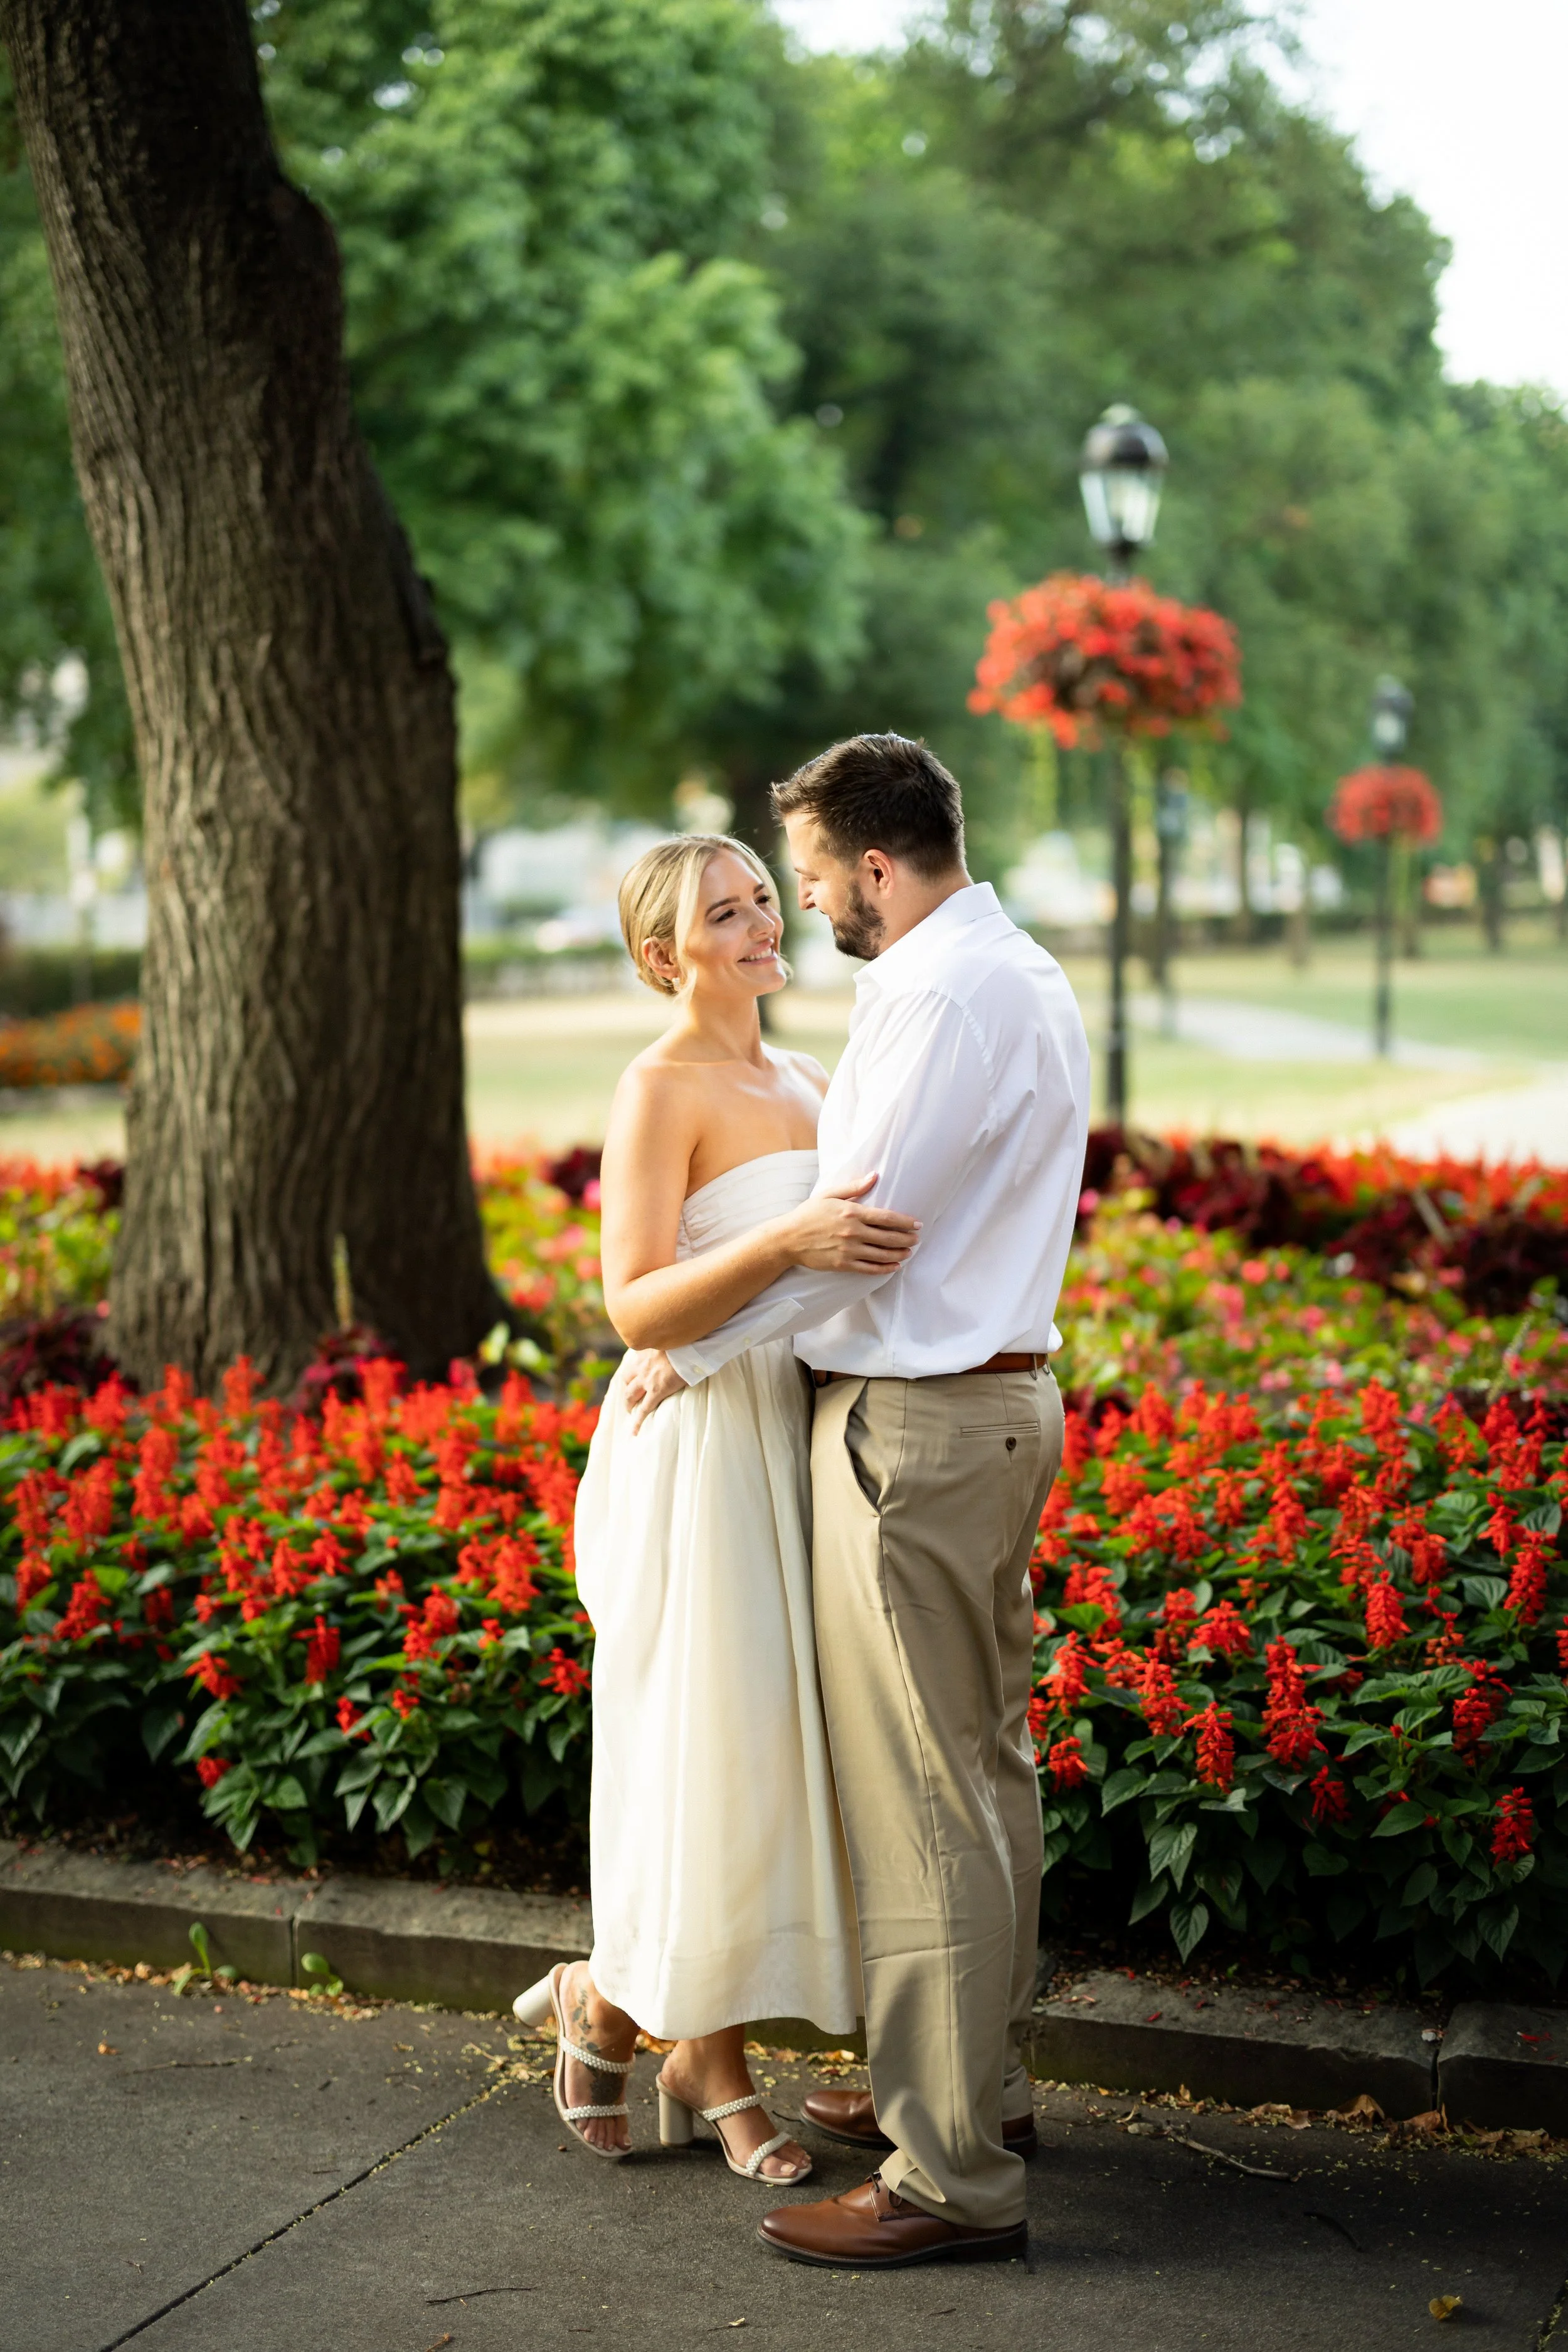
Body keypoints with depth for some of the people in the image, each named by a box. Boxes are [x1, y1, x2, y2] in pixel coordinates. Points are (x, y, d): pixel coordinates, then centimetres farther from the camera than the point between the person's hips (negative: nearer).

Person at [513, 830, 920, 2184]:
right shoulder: (660, 1091, -10)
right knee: (706, 1758, -2)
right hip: (700, 1451, -8)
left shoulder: (806, 1084, 14)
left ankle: (710, 2061, 21)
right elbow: (635, 1308, -19)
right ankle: (607, 2001, 22)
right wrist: (787, 1244, -31)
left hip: (799, 1449, 8)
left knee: (771, 1753, 10)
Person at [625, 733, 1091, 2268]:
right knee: (985, 1762, 18)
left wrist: (694, 1352, -9)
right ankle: (977, 2082, 32)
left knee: (919, 1798, -5)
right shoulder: (1024, 976, 14)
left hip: (915, 1421, -11)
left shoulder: (941, 999, -19)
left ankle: (952, 2180, 2)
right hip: (1000, 1394, 11)